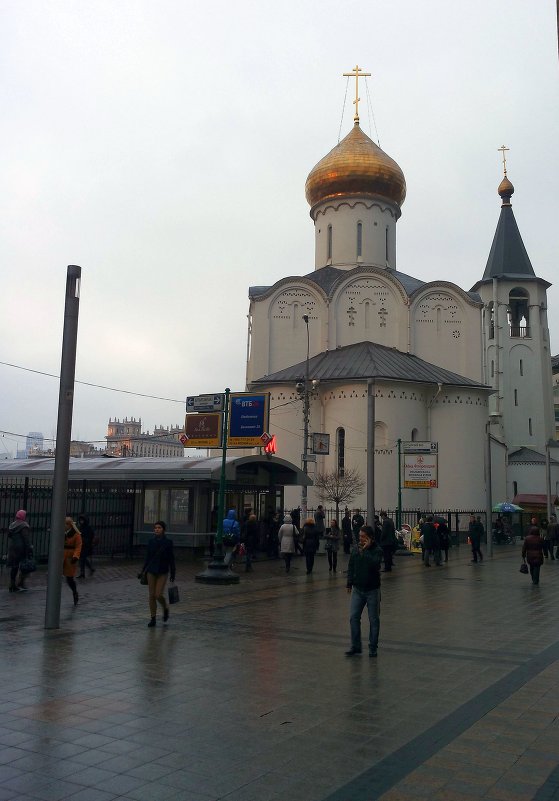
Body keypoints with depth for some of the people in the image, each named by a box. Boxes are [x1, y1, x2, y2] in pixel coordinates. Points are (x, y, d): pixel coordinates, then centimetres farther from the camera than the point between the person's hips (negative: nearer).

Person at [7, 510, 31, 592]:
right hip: (21, 549, -8)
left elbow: (9, 536, 18)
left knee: (14, 567, 12)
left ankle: (12, 586, 15)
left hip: (12, 548, 8)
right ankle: (20, 583, -5)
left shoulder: (12, 525, 13)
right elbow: (26, 539, -17)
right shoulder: (24, 526, -13)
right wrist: (29, 550, -16)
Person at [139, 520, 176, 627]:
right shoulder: (151, 541, 2)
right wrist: (142, 571, 3)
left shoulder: (168, 542, -7)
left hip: (162, 572, -3)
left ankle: (165, 608, 21)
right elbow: (147, 557, 8)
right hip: (151, 571, 3)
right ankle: (153, 619, 14)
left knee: (158, 595, -11)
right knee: (151, 595, 3)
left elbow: (171, 559, -4)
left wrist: (173, 575, -4)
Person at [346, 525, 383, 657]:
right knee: (354, 617, 1)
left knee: (374, 619, 6)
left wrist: (365, 550, -26)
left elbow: (374, 564, -30)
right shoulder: (356, 550, 3)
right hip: (357, 589, 4)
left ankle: (373, 647, 18)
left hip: (372, 590, -4)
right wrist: (350, 583, 8)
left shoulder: (377, 551, -12)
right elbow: (351, 567, 12)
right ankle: (355, 646, 12)